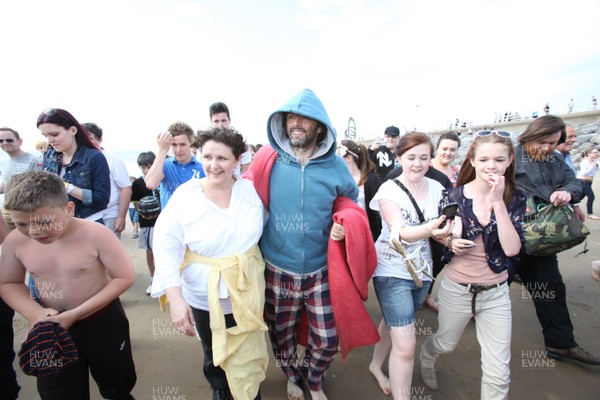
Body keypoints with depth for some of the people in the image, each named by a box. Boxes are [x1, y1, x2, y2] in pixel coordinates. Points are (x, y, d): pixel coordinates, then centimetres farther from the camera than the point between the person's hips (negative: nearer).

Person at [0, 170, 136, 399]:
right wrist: (34, 312, -17)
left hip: (102, 321, -3)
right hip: (53, 325, 3)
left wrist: (76, 314, -23)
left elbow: (124, 277, -21)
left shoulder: (95, 234, -26)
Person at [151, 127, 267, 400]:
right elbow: (165, 246, -13)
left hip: (247, 293, 1)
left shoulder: (251, 190, -10)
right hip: (203, 298, 0)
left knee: (247, 356, 17)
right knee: (214, 355, 21)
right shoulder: (185, 195, -14)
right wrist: (175, 297, -20)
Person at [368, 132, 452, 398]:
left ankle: (376, 365, 49)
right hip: (393, 272, -6)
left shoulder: (436, 188, 0)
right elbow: (400, 233, -25)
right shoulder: (389, 189, -15)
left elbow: (441, 227, 4)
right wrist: (428, 229, -44)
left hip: (422, 270, 6)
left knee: (394, 322, 25)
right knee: (406, 345, -8)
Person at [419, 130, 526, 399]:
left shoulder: (514, 199, -7)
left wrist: (498, 203, -25)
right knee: (445, 344, 24)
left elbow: (512, 249, -19)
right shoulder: (453, 196, -11)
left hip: (495, 292, 1)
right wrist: (450, 241, -23)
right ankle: (426, 358, 58)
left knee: (499, 374, 6)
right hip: (456, 288, 0)